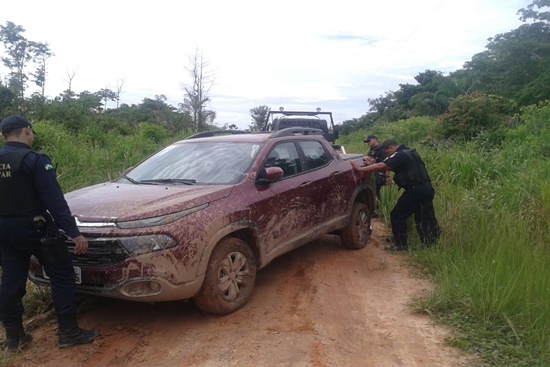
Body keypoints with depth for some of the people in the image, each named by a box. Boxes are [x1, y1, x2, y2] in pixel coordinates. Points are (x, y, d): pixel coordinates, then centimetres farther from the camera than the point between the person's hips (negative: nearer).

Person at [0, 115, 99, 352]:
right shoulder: (34, 160, -16)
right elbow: (55, 201, -20)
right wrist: (74, 233, -20)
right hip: (36, 228, -7)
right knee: (62, 277, 3)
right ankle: (69, 333, 6)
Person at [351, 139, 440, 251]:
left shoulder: (400, 155, -13)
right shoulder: (408, 152, 18)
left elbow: (381, 166, -23)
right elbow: (387, 167, 20)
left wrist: (360, 168, -18)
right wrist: (372, 165, 12)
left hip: (415, 190, -10)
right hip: (427, 188, 10)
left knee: (397, 216, 0)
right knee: (426, 217, 15)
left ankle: (401, 244, 6)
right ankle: (431, 242, 21)